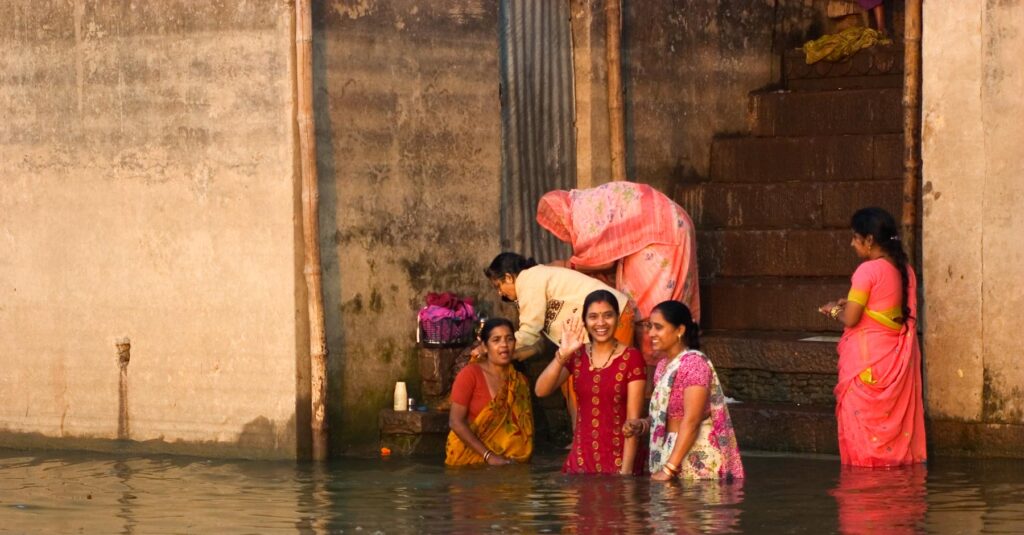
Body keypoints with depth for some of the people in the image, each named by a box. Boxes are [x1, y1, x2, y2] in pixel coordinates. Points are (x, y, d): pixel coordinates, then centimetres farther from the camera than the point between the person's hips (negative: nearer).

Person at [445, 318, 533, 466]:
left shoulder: (520, 381, 9)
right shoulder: (470, 374, -5)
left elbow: (525, 427, 14)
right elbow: (456, 422, -10)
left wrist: (520, 457, -4)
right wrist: (489, 456, -14)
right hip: (470, 457, -3)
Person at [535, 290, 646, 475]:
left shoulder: (631, 358, -6)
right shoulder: (577, 355, 7)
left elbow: (633, 418, -9)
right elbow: (541, 391, -6)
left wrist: (626, 470, -15)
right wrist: (562, 354, -20)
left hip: (618, 460, -4)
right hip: (581, 460, 4)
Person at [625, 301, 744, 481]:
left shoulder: (694, 363, -14)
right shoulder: (663, 365, 12)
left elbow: (691, 421, -20)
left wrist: (669, 469, -23)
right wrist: (642, 425, 1)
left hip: (695, 458, -8)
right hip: (669, 450, 8)